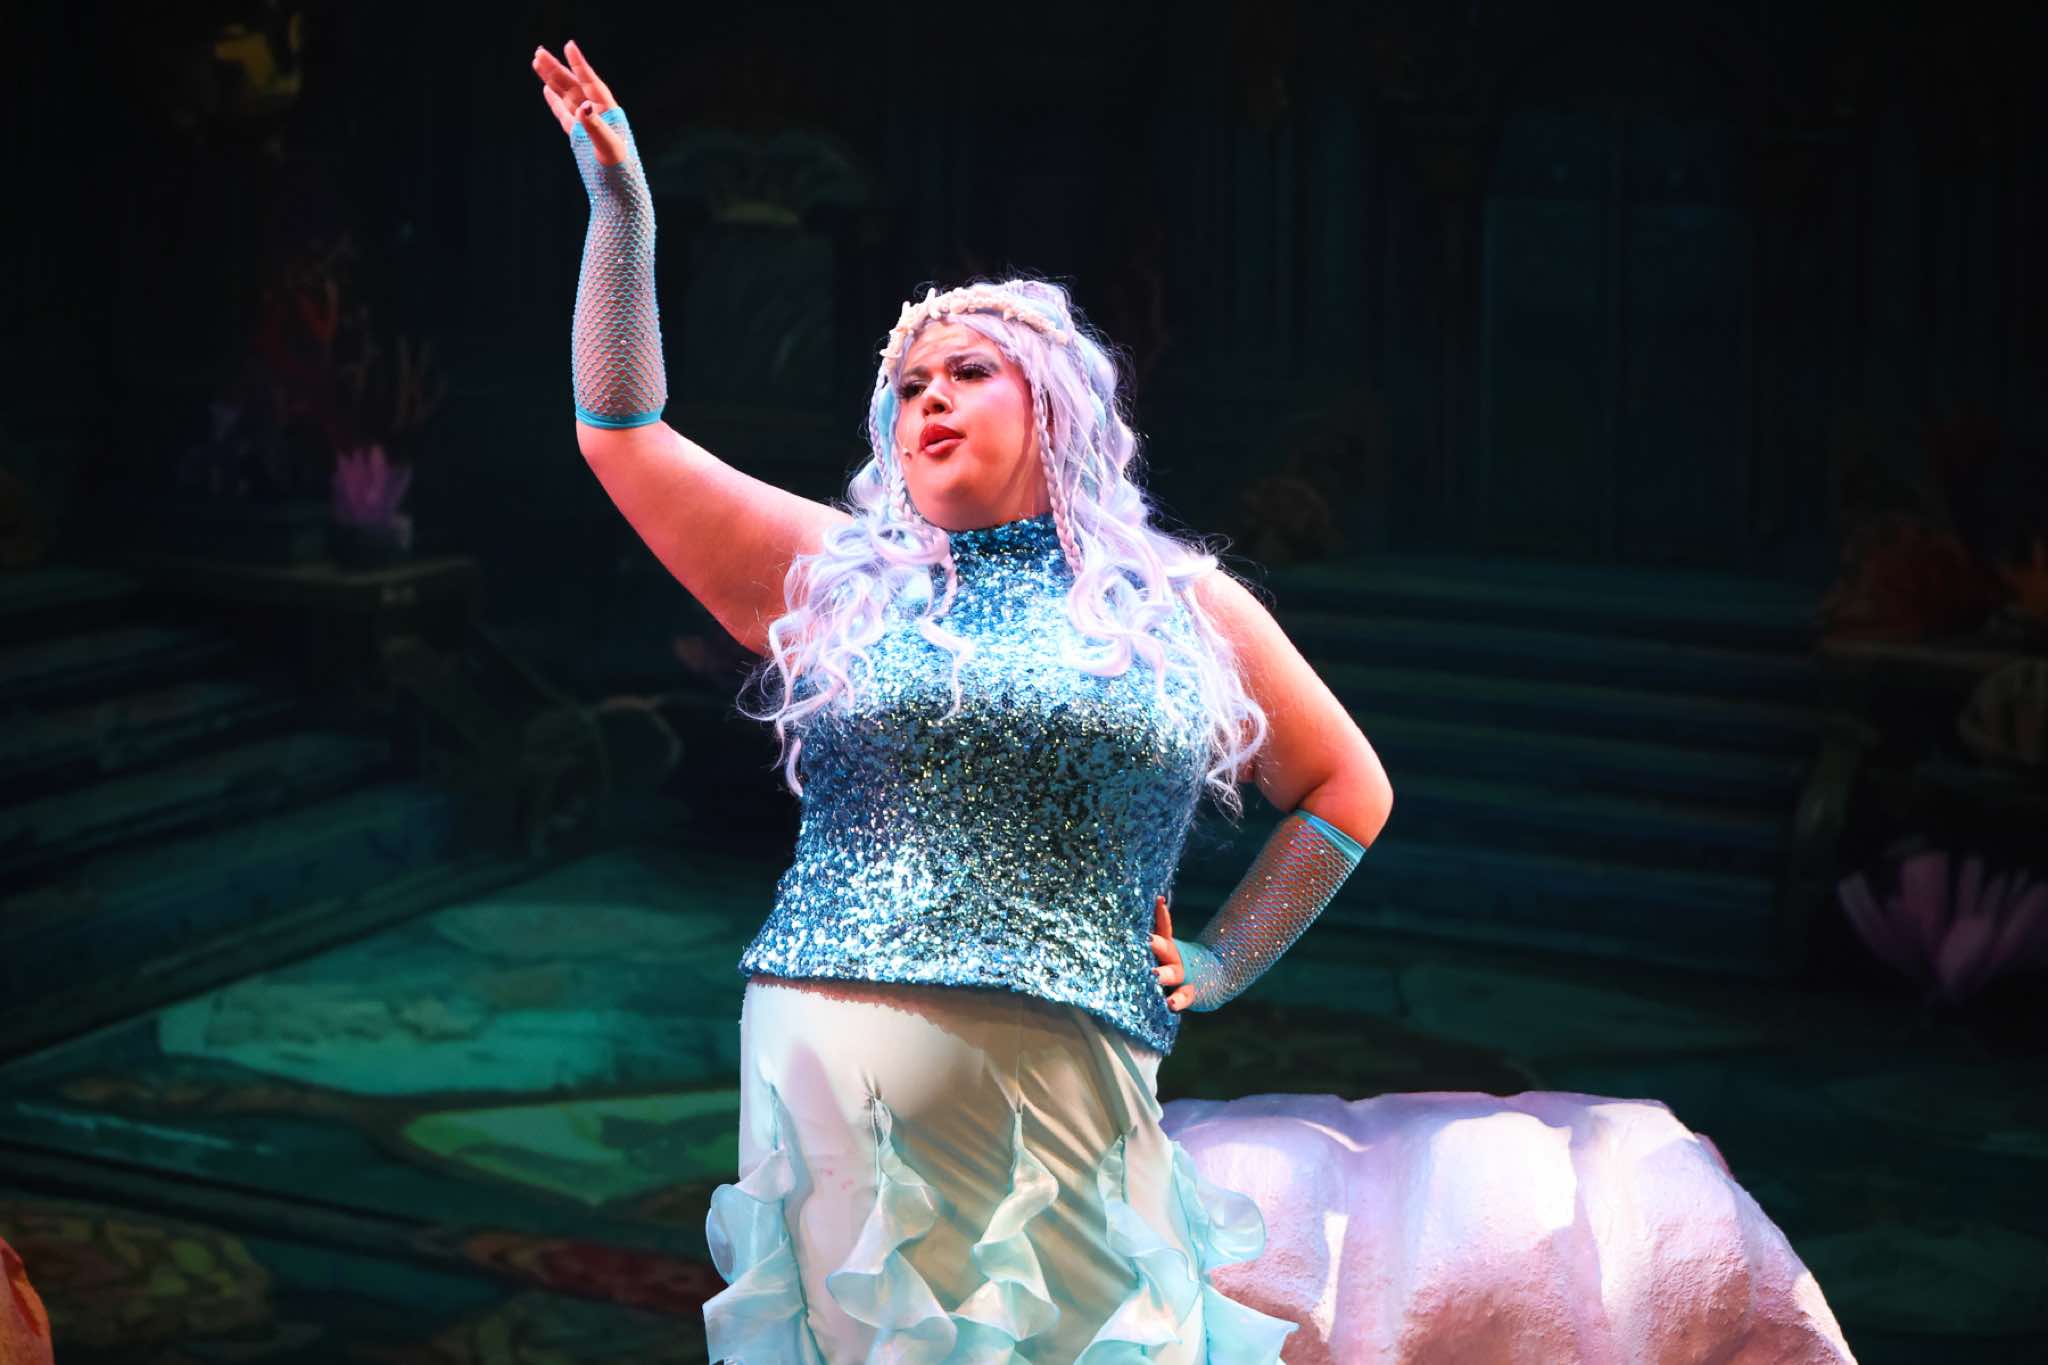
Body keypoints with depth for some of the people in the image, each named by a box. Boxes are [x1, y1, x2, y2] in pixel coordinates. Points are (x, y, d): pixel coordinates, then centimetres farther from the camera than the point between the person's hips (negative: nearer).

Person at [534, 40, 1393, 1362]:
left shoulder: (1188, 608, 13)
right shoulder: (836, 578, 14)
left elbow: (1350, 789, 23)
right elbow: (624, 438, 9)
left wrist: (1225, 961, 12)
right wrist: (623, 211, 3)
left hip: (1066, 1097, 0)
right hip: (832, 1067, 1)